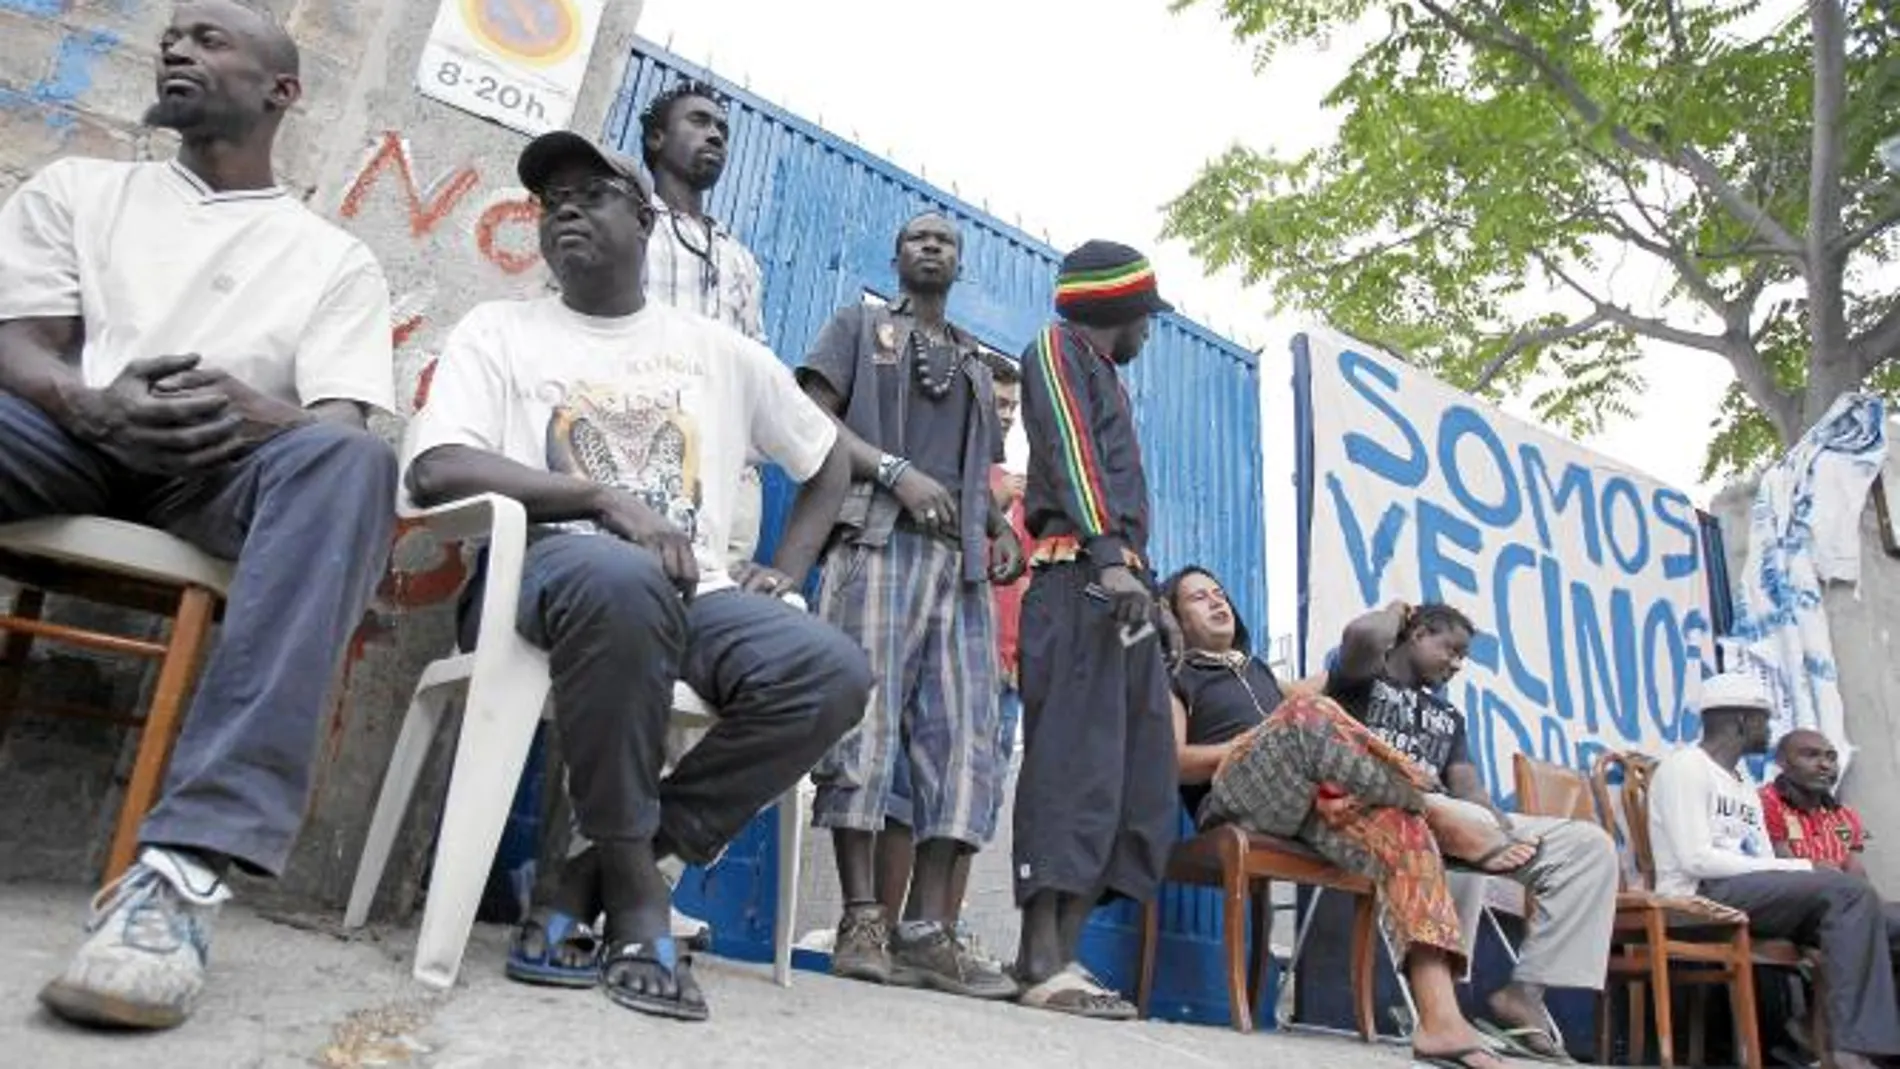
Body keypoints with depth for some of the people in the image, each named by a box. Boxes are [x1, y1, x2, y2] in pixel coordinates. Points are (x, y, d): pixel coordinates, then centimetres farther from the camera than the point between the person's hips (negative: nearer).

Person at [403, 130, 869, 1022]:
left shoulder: (719, 351, 19)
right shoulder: (500, 330, 11)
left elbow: (828, 464, 26)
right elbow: (435, 470, -7)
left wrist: (783, 572, 10)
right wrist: (607, 499, -17)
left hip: (692, 594, 3)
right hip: (547, 570, -3)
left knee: (832, 671, -26)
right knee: (621, 578, -40)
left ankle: (596, 875, -17)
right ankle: (634, 883, -20)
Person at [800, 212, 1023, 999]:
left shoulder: (975, 366, 31)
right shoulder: (859, 325, 17)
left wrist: (1000, 529, 4)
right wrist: (897, 471, -12)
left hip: (959, 563, 5)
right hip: (878, 543, -5)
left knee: (963, 740, -5)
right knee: (864, 724, -12)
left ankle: (928, 931, -4)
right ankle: (862, 921, -8)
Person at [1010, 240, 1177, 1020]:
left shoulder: (1104, 375, 32)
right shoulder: (1056, 347, 8)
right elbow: (1068, 452, -9)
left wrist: (1135, 576, 12)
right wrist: (1109, 555, -22)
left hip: (1117, 588, 9)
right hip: (1080, 581, -9)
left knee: (1133, 778, 2)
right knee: (1074, 763, -15)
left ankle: (1062, 954, 1)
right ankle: (1042, 963, -15)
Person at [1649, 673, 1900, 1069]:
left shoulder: (1745, 787, 25)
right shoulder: (1684, 767, -4)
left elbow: (1767, 868, 15)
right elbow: (1696, 860, -16)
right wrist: (1802, 868, -14)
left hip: (1756, 895, 9)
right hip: (1701, 896, -9)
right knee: (1850, 891, -22)